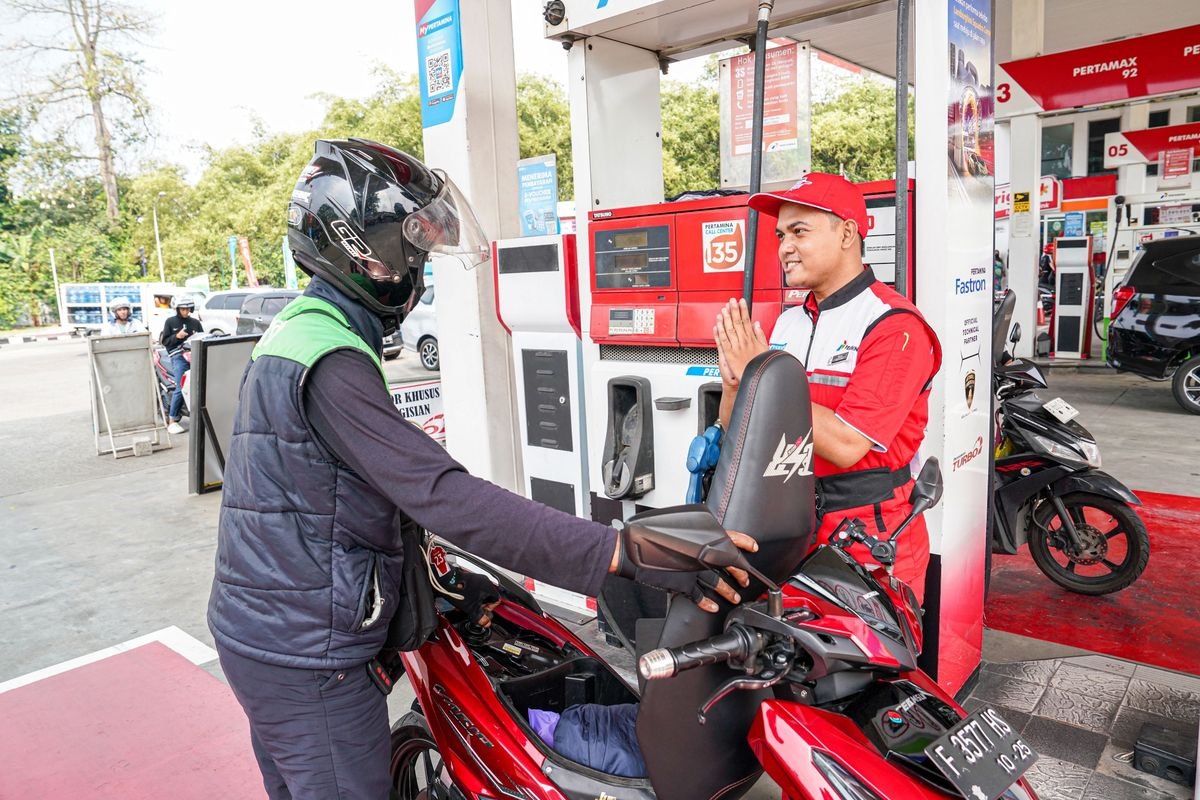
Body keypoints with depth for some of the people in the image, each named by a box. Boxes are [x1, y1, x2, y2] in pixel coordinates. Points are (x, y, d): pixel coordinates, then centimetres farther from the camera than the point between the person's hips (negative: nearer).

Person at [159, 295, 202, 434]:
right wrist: (177, 336, -9)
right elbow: (164, 341, 9)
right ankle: (171, 420, -9)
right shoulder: (170, 322, 12)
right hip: (178, 356, -3)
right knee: (181, 388, -14)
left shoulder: (195, 322, 19)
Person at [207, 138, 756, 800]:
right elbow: (439, 493, -34)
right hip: (308, 660, -10)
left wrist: (451, 580, 11)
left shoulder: (298, 330, 10)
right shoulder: (329, 360, -23)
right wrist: (622, 552, -38)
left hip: (258, 633, 10)